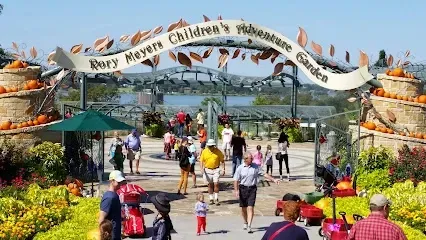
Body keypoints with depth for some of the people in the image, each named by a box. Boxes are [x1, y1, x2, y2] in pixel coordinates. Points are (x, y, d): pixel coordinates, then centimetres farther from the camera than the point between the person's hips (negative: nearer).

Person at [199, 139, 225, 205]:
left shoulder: (218, 151, -3)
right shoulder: (204, 151, -1)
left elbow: (222, 161, 3)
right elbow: (201, 161, 1)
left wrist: (223, 169, -4)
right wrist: (202, 169, -13)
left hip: (216, 170, -1)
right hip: (208, 170, 2)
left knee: (216, 184, -10)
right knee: (210, 185, 8)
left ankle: (216, 199, -4)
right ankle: (211, 199, 16)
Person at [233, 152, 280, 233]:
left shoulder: (255, 166, 2)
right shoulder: (240, 168, -3)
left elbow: (264, 174, 8)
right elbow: (236, 180, -2)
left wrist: (273, 180, 4)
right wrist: (236, 190, -11)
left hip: (252, 189, 0)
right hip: (243, 188, 0)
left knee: (250, 207, -9)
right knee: (243, 208, 12)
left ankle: (249, 226, -11)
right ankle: (245, 223, 35)